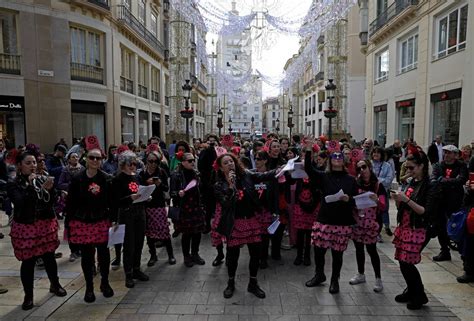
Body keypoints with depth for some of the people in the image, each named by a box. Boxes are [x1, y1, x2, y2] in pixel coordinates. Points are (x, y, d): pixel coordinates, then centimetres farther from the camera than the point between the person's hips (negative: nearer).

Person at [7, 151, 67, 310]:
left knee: (49, 256, 12)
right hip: (26, 227, -2)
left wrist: (50, 189, -19)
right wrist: (30, 185, -24)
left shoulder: (42, 179, 2)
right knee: (28, 261, 5)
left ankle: (55, 285, 34)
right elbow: (20, 203, -19)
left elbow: (51, 202, -1)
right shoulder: (13, 184, -6)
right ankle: (28, 296, 22)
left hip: (46, 224, 2)